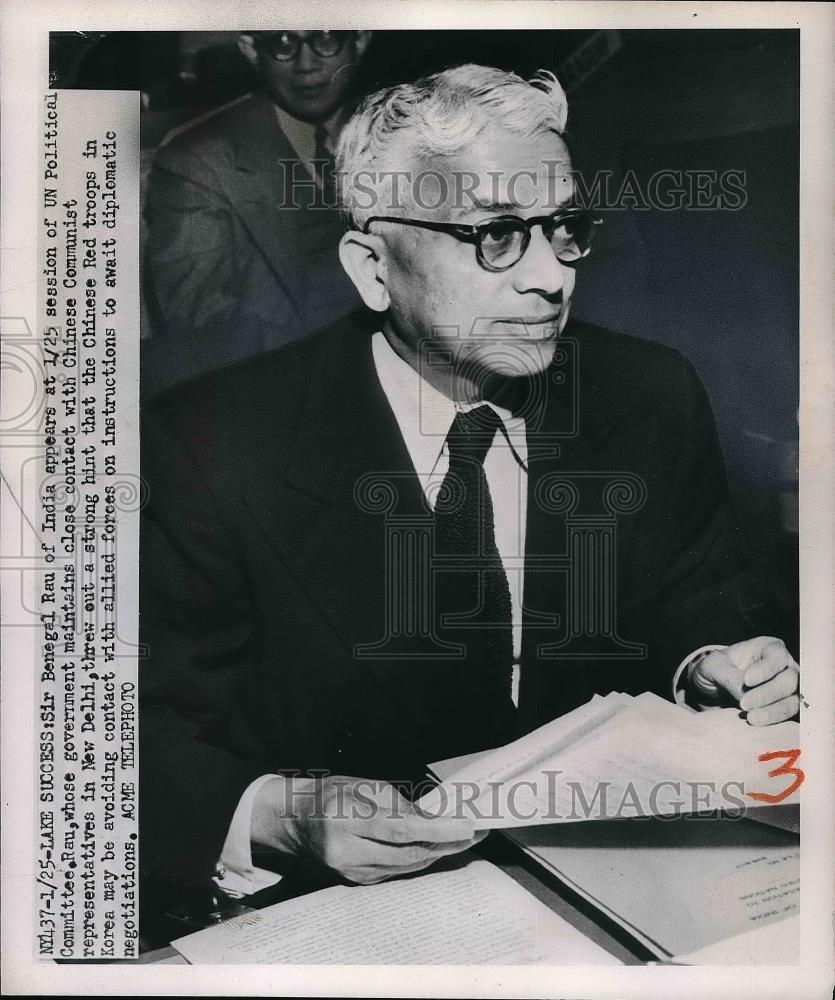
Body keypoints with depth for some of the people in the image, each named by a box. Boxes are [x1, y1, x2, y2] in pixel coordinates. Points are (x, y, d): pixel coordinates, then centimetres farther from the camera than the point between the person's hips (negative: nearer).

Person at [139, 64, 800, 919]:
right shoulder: (213, 448, -14)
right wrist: (278, 815, -28)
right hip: (352, 907, -1)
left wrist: (708, 667, -10)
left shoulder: (653, 399, -3)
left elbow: (702, 599, 11)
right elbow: (147, 729, -11)